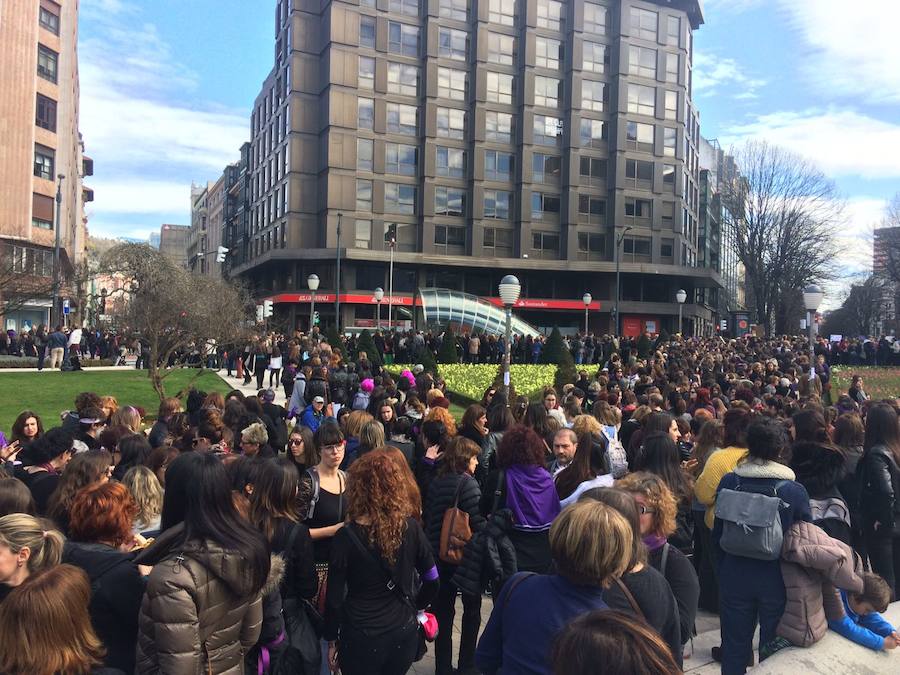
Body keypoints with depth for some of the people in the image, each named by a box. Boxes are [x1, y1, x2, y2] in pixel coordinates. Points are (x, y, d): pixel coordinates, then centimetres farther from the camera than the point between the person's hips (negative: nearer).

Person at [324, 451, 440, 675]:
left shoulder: (347, 537, -17)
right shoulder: (411, 528, -10)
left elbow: (334, 598, -11)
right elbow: (432, 581, -1)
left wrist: (331, 640, 2)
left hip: (361, 639, -2)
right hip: (405, 634, 3)